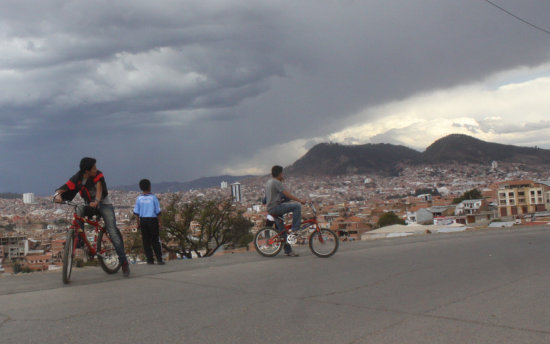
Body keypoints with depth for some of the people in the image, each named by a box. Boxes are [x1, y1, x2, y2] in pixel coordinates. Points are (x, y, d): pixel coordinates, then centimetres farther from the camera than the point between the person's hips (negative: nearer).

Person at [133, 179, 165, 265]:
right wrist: (159, 222, 3)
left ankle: (150, 259, 6)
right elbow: (158, 211, -5)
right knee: (155, 240, 2)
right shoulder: (153, 197, -6)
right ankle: (159, 259, -3)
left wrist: (138, 223, 11)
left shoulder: (139, 198, 1)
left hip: (143, 220, 2)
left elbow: (136, 212, 3)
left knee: (146, 240, 7)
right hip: (152, 220, -2)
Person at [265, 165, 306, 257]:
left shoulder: (269, 182, 18)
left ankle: (288, 250, 14)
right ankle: (295, 229, -13)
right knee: (297, 206, -17)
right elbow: (287, 194, -18)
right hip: (275, 207, -10)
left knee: (281, 231, 11)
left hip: (270, 209, 10)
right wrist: (300, 200, -16)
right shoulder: (276, 182, -12)